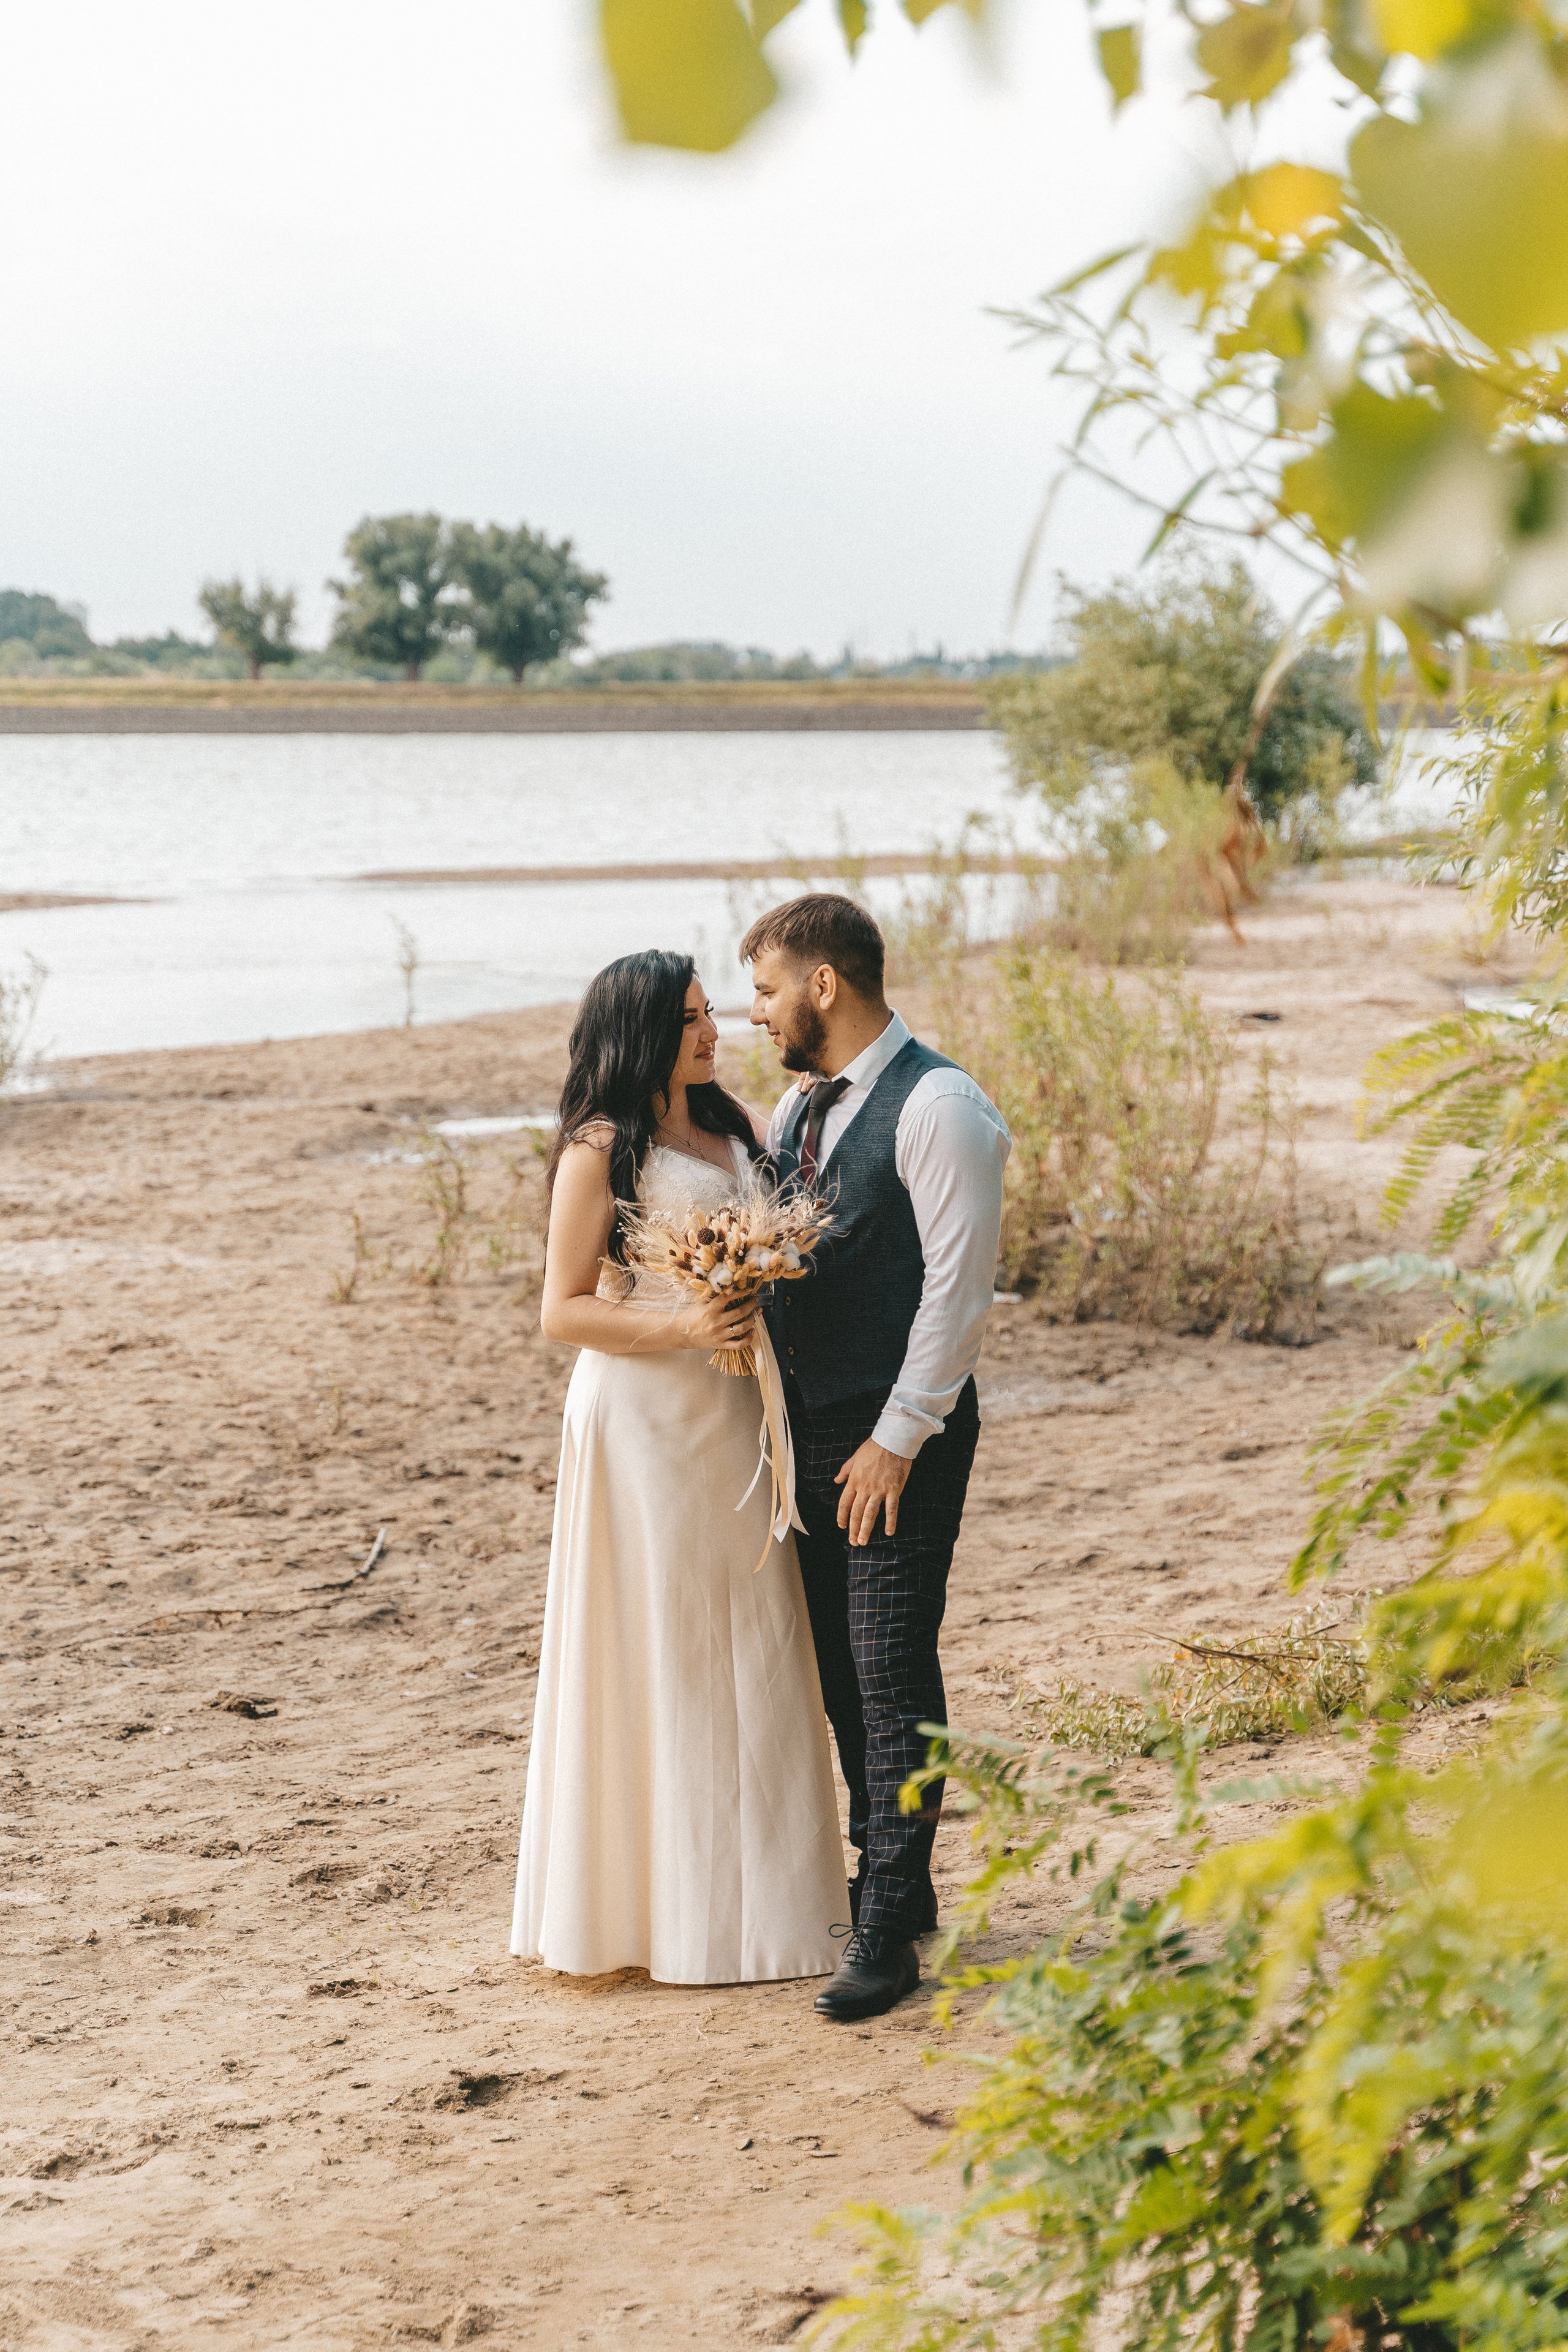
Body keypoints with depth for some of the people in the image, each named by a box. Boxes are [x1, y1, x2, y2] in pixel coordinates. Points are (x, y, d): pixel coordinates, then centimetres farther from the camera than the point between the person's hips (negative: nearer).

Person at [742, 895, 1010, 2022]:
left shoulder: (937, 1106, -13)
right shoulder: (799, 1107, 14)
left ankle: (890, 1930, -2)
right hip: (812, 1424, 8)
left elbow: (958, 1286, -17)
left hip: (900, 1434, -8)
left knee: (892, 1674, -7)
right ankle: (889, 1878, 27)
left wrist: (896, 1439, -16)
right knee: (841, 1668, 14)